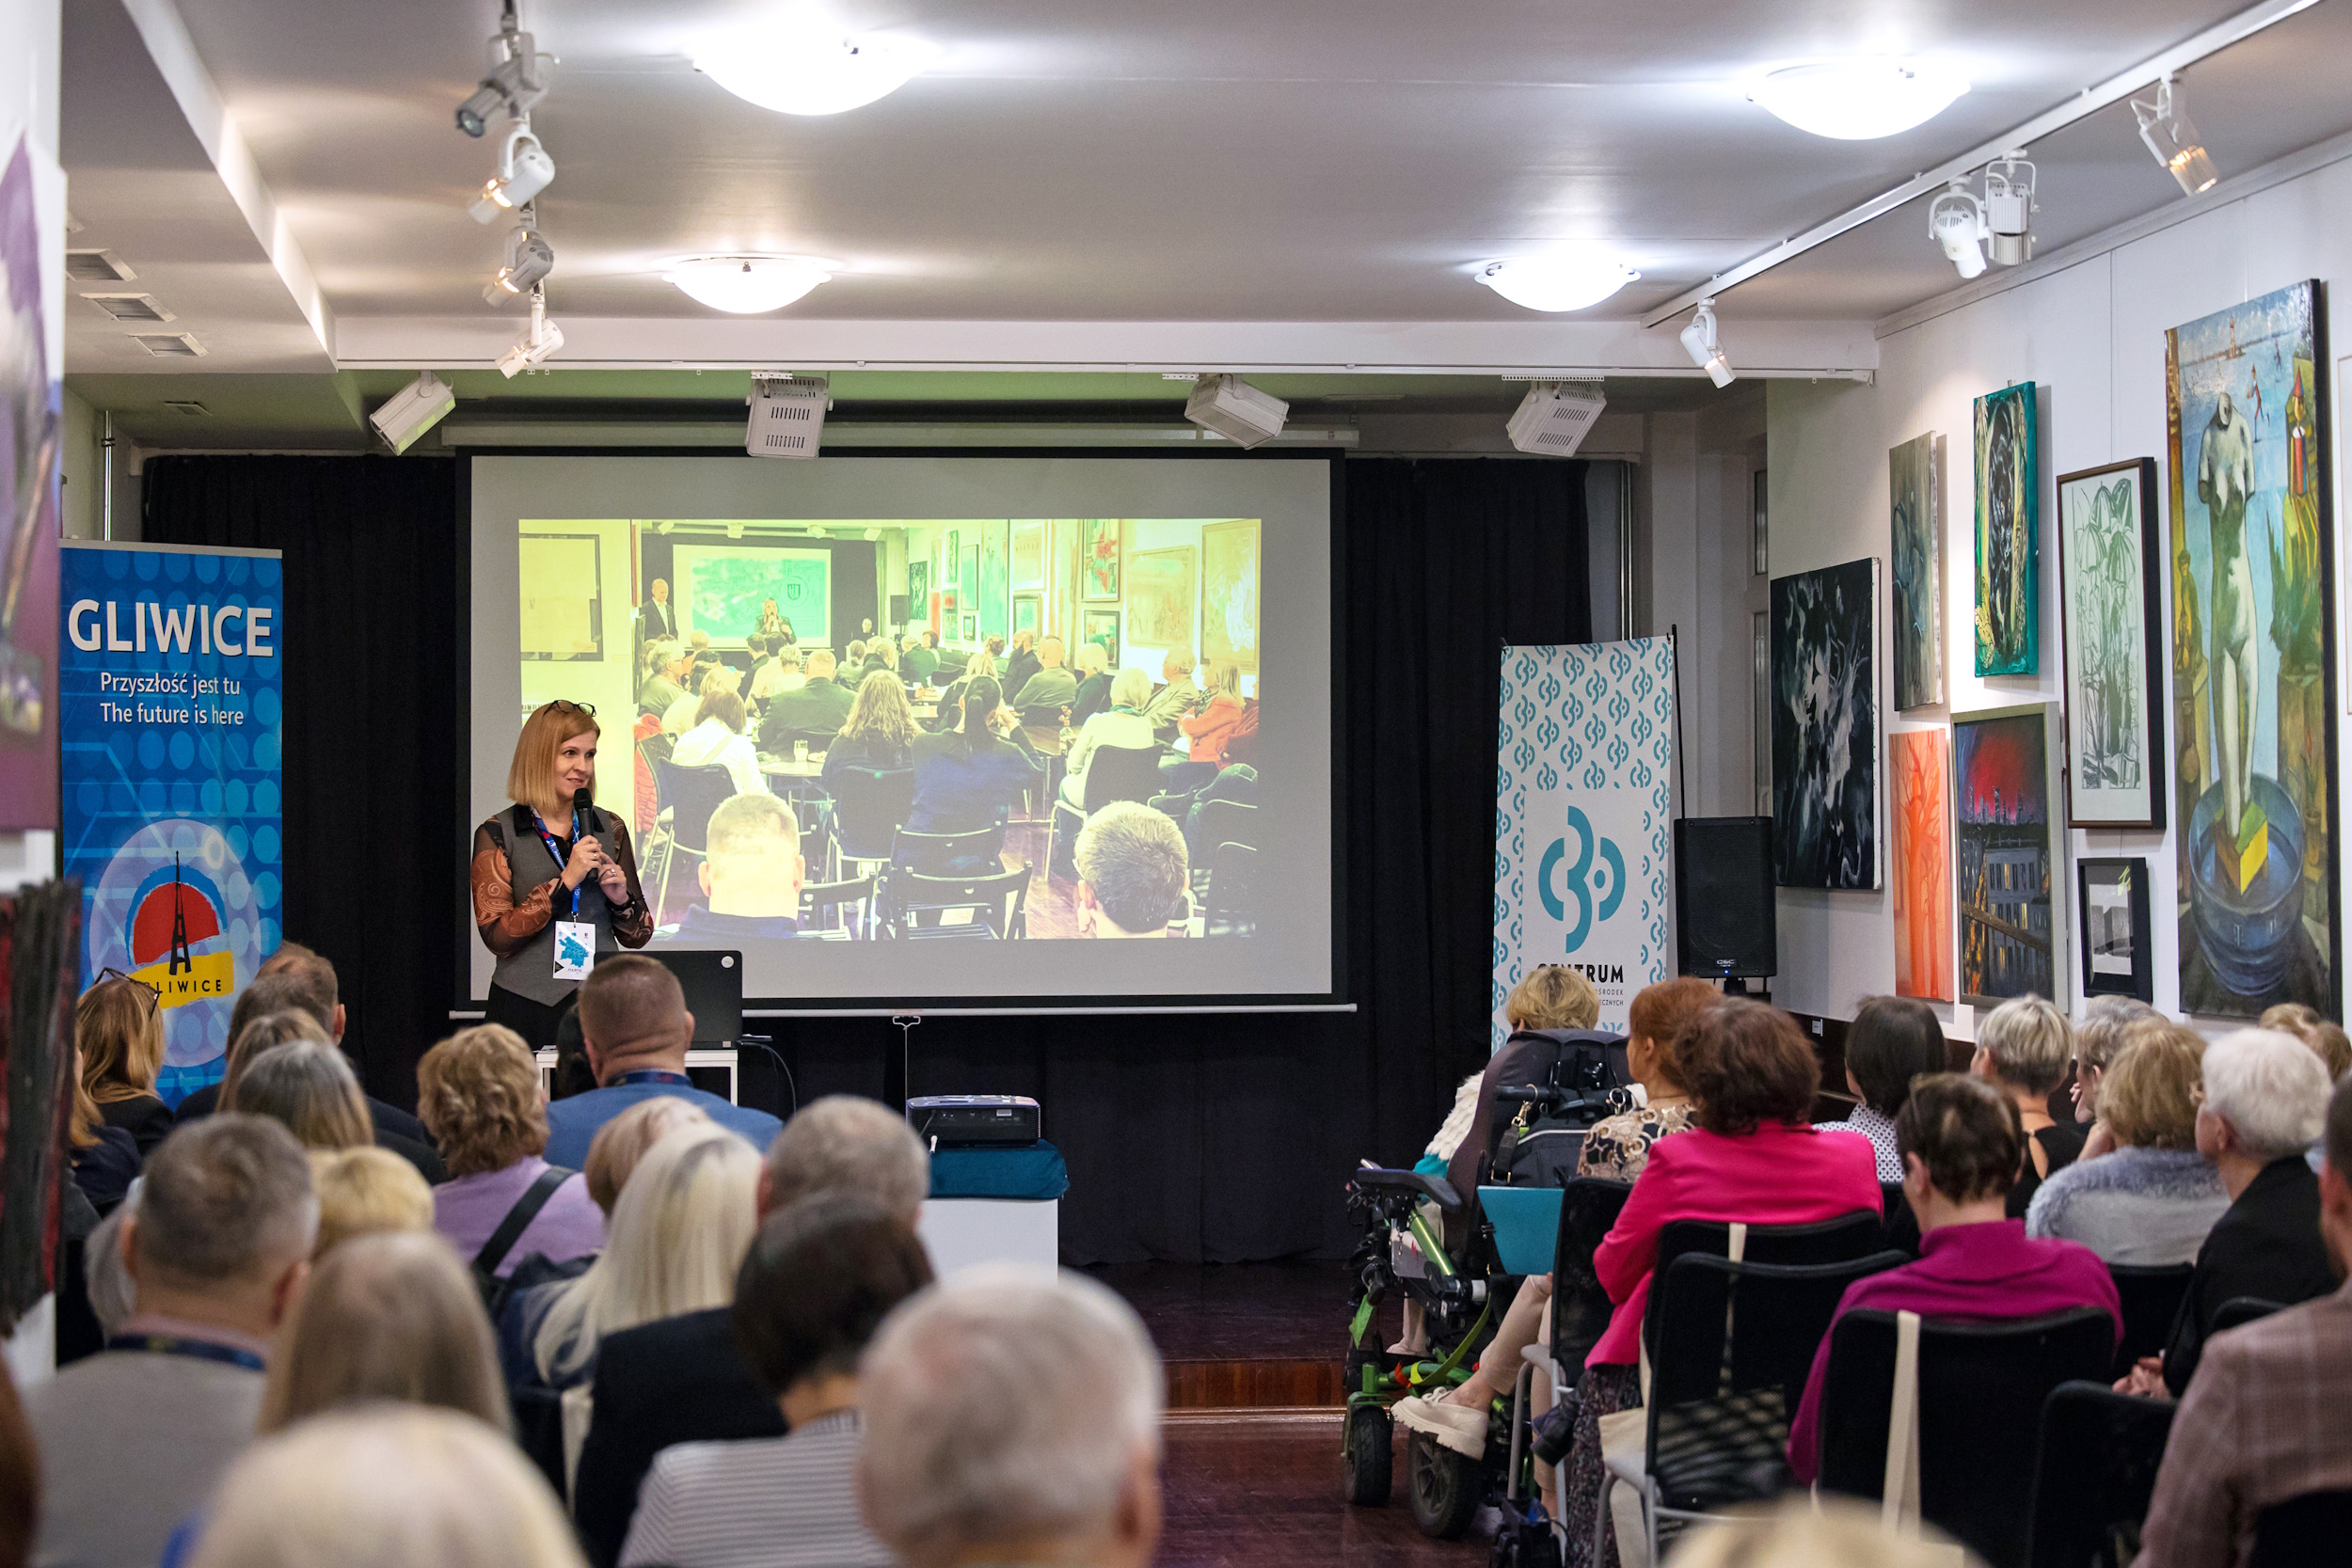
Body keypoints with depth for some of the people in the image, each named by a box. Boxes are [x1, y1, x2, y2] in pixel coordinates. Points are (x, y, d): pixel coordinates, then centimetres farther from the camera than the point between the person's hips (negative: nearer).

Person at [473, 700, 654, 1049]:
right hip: (529, 1007, -3)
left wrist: (621, 899, -5)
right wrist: (565, 881, -15)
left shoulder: (610, 829, 11)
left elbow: (638, 936, 16)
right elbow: (496, 936, -10)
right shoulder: (497, 834, 0)